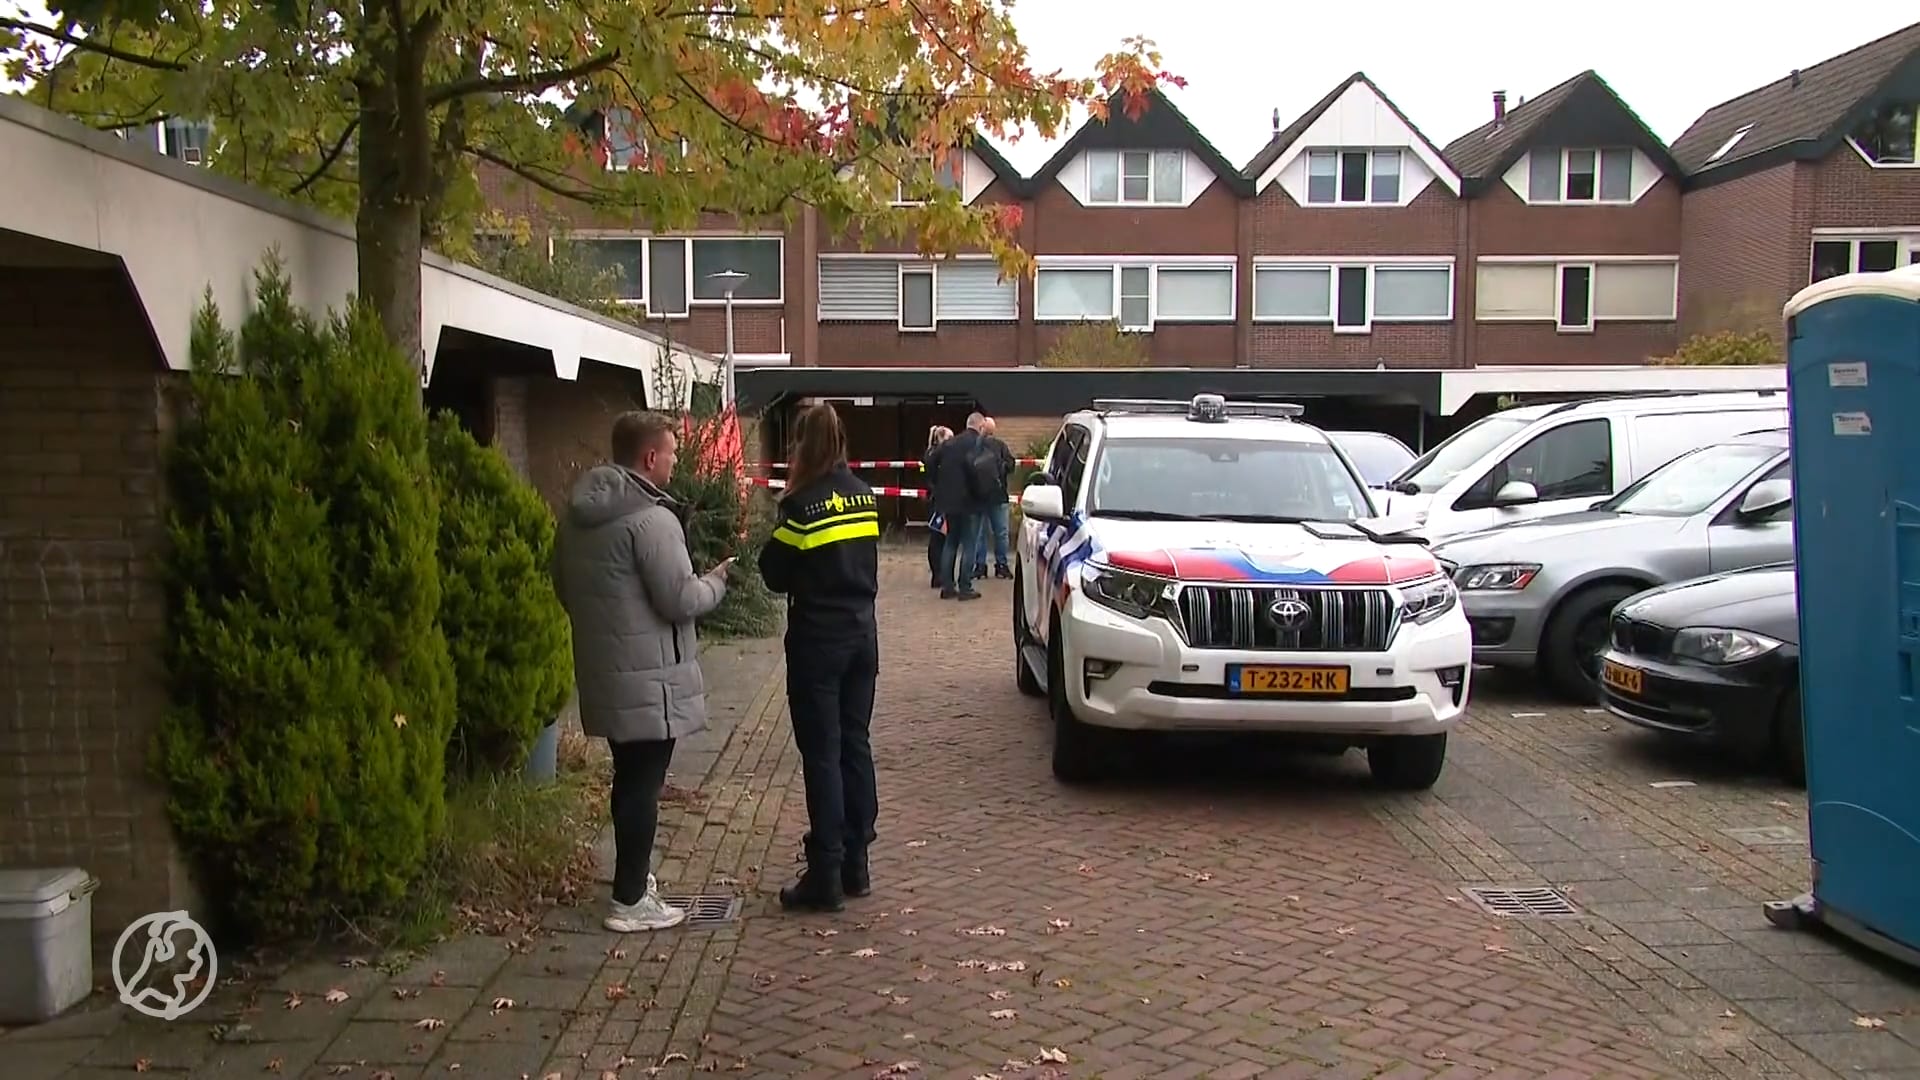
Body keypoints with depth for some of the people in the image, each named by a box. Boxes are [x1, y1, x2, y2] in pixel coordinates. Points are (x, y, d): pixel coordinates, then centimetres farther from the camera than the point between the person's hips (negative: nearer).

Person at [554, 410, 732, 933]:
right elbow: (681, 600, -20)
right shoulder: (651, 518, -20)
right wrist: (717, 579, -2)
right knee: (643, 783, 0)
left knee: (629, 777, 21)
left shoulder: (578, 513, 8)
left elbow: (564, 588, 17)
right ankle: (630, 901, 8)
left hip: (602, 670, 9)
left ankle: (634, 875, 34)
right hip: (648, 677, -9)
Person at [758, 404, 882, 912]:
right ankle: (855, 866, 21)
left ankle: (826, 877, 4)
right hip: (862, 635, 7)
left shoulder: (803, 505, -15)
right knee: (856, 747, 13)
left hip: (817, 641, -6)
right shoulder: (865, 497, 5)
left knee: (822, 755, -1)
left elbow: (775, 575, -8)